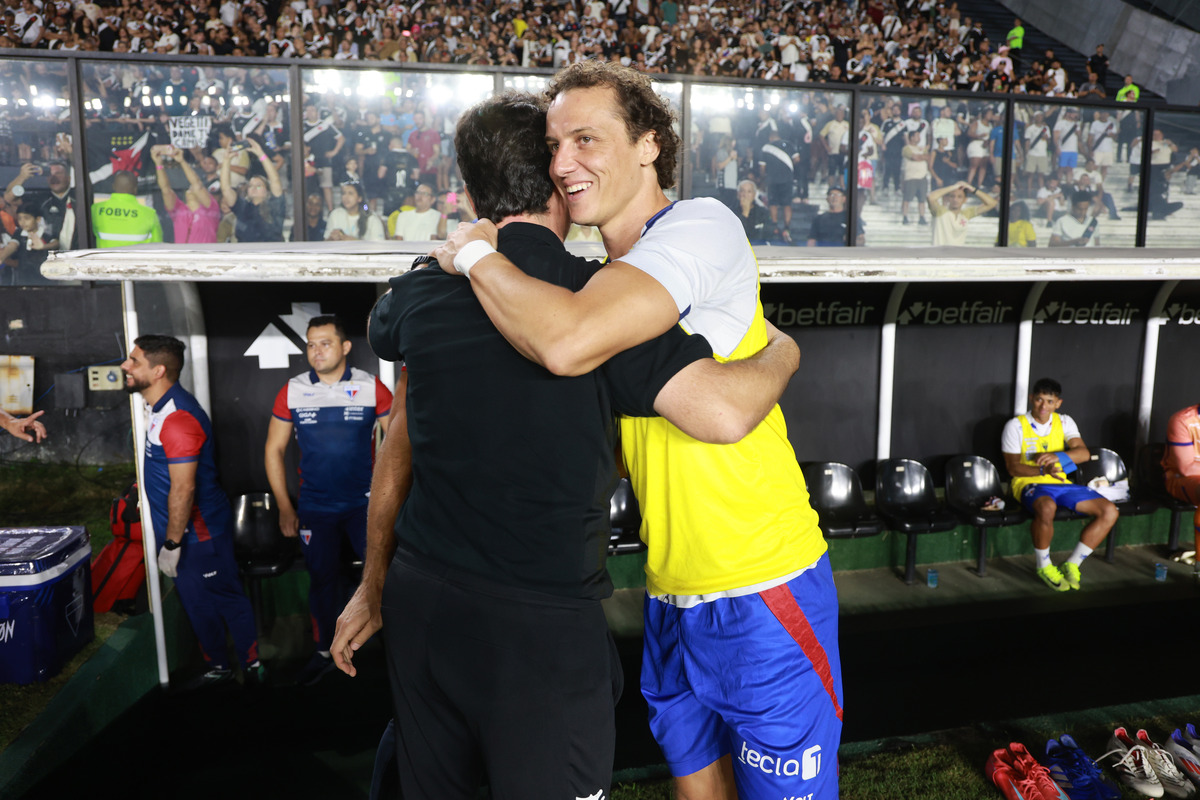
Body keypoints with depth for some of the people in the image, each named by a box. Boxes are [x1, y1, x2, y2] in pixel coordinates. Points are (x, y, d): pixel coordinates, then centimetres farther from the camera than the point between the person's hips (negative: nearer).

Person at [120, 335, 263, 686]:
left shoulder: (177, 418, -25)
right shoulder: (162, 407, 8)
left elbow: (183, 489, -26)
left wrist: (171, 544, -21)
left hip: (198, 533, -10)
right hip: (183, 529, 10)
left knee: (225, 598, 4)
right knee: (197, 603, 19)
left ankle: (253, 666, 20)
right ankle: (217, 667, 33)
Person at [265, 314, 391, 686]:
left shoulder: (372, 388, -6)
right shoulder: (292, 391, -1)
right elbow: (274, 449, 5)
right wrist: (284, 508, 1)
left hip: (365, 504, -2)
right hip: (314, 508, 2)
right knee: (322, 580, 15)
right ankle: (324, 652, 34)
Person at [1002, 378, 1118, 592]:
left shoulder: (1064, 422, 11)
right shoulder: (1015, 425, -2)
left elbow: (1084, 453, -5)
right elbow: (1013, 467, -7)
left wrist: (1058, 456, -26)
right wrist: (1043, 470, -25)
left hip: (1062, 483, 6)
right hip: (1030, 484, -6)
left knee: (1109, 511, -11)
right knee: (1046, 508, -39)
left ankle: (1072, 564, -1)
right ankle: (1044, 566, -15)